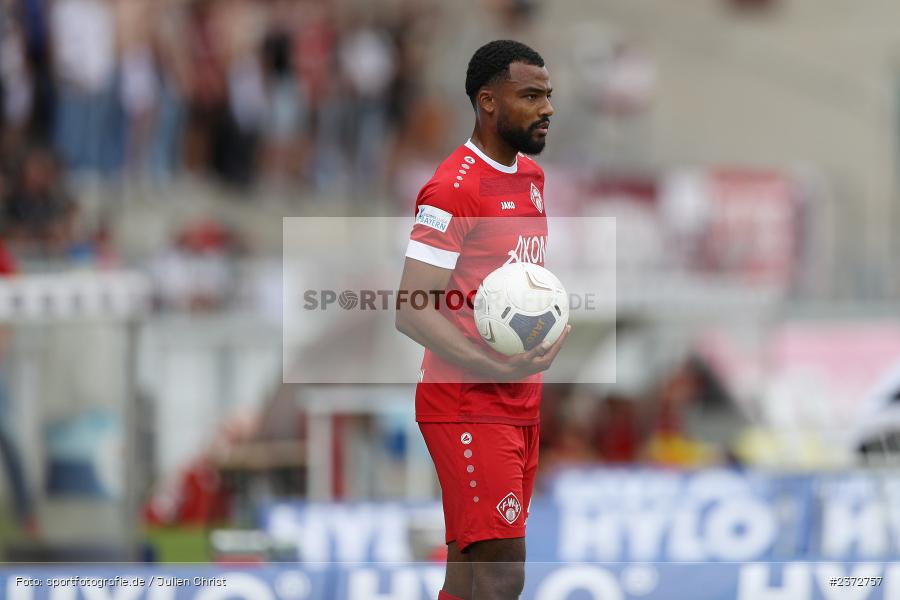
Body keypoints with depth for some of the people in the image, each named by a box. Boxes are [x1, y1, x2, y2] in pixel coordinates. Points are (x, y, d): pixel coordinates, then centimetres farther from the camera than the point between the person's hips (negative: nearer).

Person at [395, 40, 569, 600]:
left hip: (522, 404, 9)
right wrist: (499, 368, -26)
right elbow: (412, 309, -20)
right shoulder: (455, 188, -17)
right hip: (468, 404, -9)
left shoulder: (531, 176, 12)